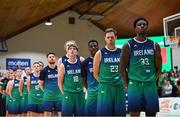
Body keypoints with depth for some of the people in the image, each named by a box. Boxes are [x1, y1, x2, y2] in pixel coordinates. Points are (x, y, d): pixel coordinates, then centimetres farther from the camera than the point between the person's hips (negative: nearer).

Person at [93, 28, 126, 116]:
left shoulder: (121, 53, 7)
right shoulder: (100, 53, 0)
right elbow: (95, 73, 4)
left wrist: (121, 81, 7)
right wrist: (104, 82, 4)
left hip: (119, 88, 3)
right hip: (105, 88, -3)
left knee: (119, 112, 6)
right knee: (104, 112, -2)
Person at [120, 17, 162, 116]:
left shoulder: (155, 45, 7)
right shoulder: (128, 46, -1)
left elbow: (158, 67, 12)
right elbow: (123, 68, 0)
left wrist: (153, 81, 7)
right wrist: (127, 85, -2)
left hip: (150, 84, 3)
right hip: (134, 84, -3)